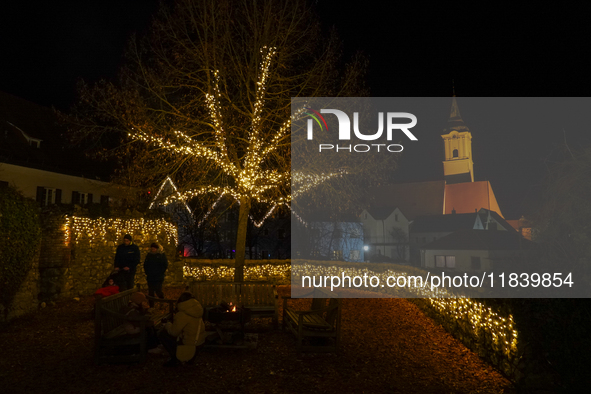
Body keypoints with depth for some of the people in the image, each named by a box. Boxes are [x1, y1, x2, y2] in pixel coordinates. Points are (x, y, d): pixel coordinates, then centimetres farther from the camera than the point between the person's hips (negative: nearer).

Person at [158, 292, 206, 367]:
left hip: (189, 342, -8)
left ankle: (175, 358, 2)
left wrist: (167, 324, 5)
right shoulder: (197, 307, -1)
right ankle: (192, 355, 29)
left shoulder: (183, 315, -24)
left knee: (162, 334, -1)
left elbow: (174, 332, -16)